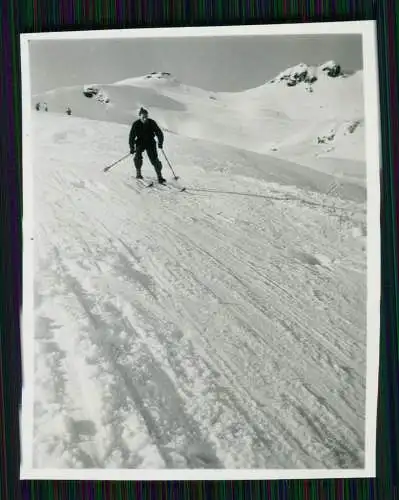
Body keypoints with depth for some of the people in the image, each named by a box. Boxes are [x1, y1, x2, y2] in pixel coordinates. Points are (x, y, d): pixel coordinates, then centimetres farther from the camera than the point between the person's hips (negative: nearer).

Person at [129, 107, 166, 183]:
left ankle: (159, 176, -4)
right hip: (140, 142, 0)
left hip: (150, 143, 0)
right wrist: (132, 147, -12)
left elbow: (159, 132, 0)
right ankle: (138, 173, -6)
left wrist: (160, 142, -10)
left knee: (154, 159, -10)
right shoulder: (136, 124, -11)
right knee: (138, 156, -23)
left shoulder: (152, 123, -10)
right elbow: (131, 136, -6)